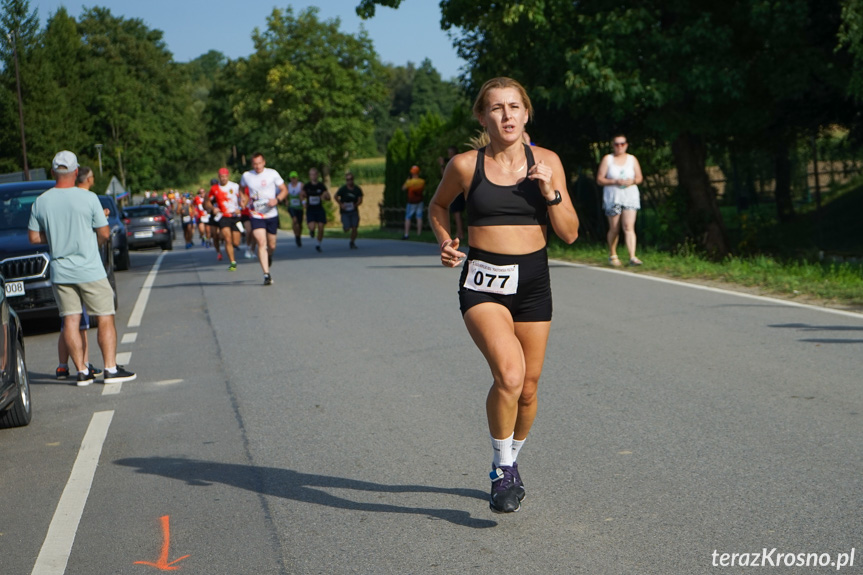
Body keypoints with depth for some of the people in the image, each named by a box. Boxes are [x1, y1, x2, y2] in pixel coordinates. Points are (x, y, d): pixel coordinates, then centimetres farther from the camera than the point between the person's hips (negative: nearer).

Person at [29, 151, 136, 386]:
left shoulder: (41, 201, 1)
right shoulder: (88, 198, -10)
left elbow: (33, 237, 5)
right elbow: (104, 234, -6)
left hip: (60, 272, 4)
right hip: (89, 270, -4)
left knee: (70, 321, 7)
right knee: (105, 318, 4)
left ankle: (82, 371, 7)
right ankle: (111, 368, 2)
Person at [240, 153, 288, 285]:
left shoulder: (272, 174, -3)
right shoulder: (246, 176, 2)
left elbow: (284, 190, 1)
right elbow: (242, 188, 24)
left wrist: (277, 200, -17)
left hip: (272, 215, 0)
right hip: (256, 216, 0)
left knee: (271, 245, 9)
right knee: (261, 243, -17)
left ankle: (269, 256, 46)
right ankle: (266, 274, -18)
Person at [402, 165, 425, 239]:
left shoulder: (409, 182, -18)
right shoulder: (422, 181, -7)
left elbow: (403, 188, -1)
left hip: (411, 202, -3)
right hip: (419, 201, 3)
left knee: (407, 218, 4)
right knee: (419, 217, 7)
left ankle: (406, 234, 1)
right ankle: (419, 233, 8)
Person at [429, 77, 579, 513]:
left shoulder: (547, 162, 2)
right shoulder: (465, 165, -3)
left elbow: (569, 233, 2)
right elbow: (438, 206, 17)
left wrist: (550, 192, -13)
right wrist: (445, 241, -1)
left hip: (533, 281, 3)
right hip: (483, 283, -3)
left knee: (527, 389, 10)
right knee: (509, 374, -24)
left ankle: (509, 462, 38)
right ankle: (504, 470, -2)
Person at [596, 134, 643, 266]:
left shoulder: (632, 159, 10)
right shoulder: (607, 159, 4)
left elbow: (639, 178, 13)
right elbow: (599, 179, 0)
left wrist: (632, 181, -10)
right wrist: (614, 181, -15)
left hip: (630, 195, 1)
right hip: (612, 197, -1)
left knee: (629, 226, -13)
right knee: (614, 228, 6)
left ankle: (632, 257, -20)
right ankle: (612, 255, 27)